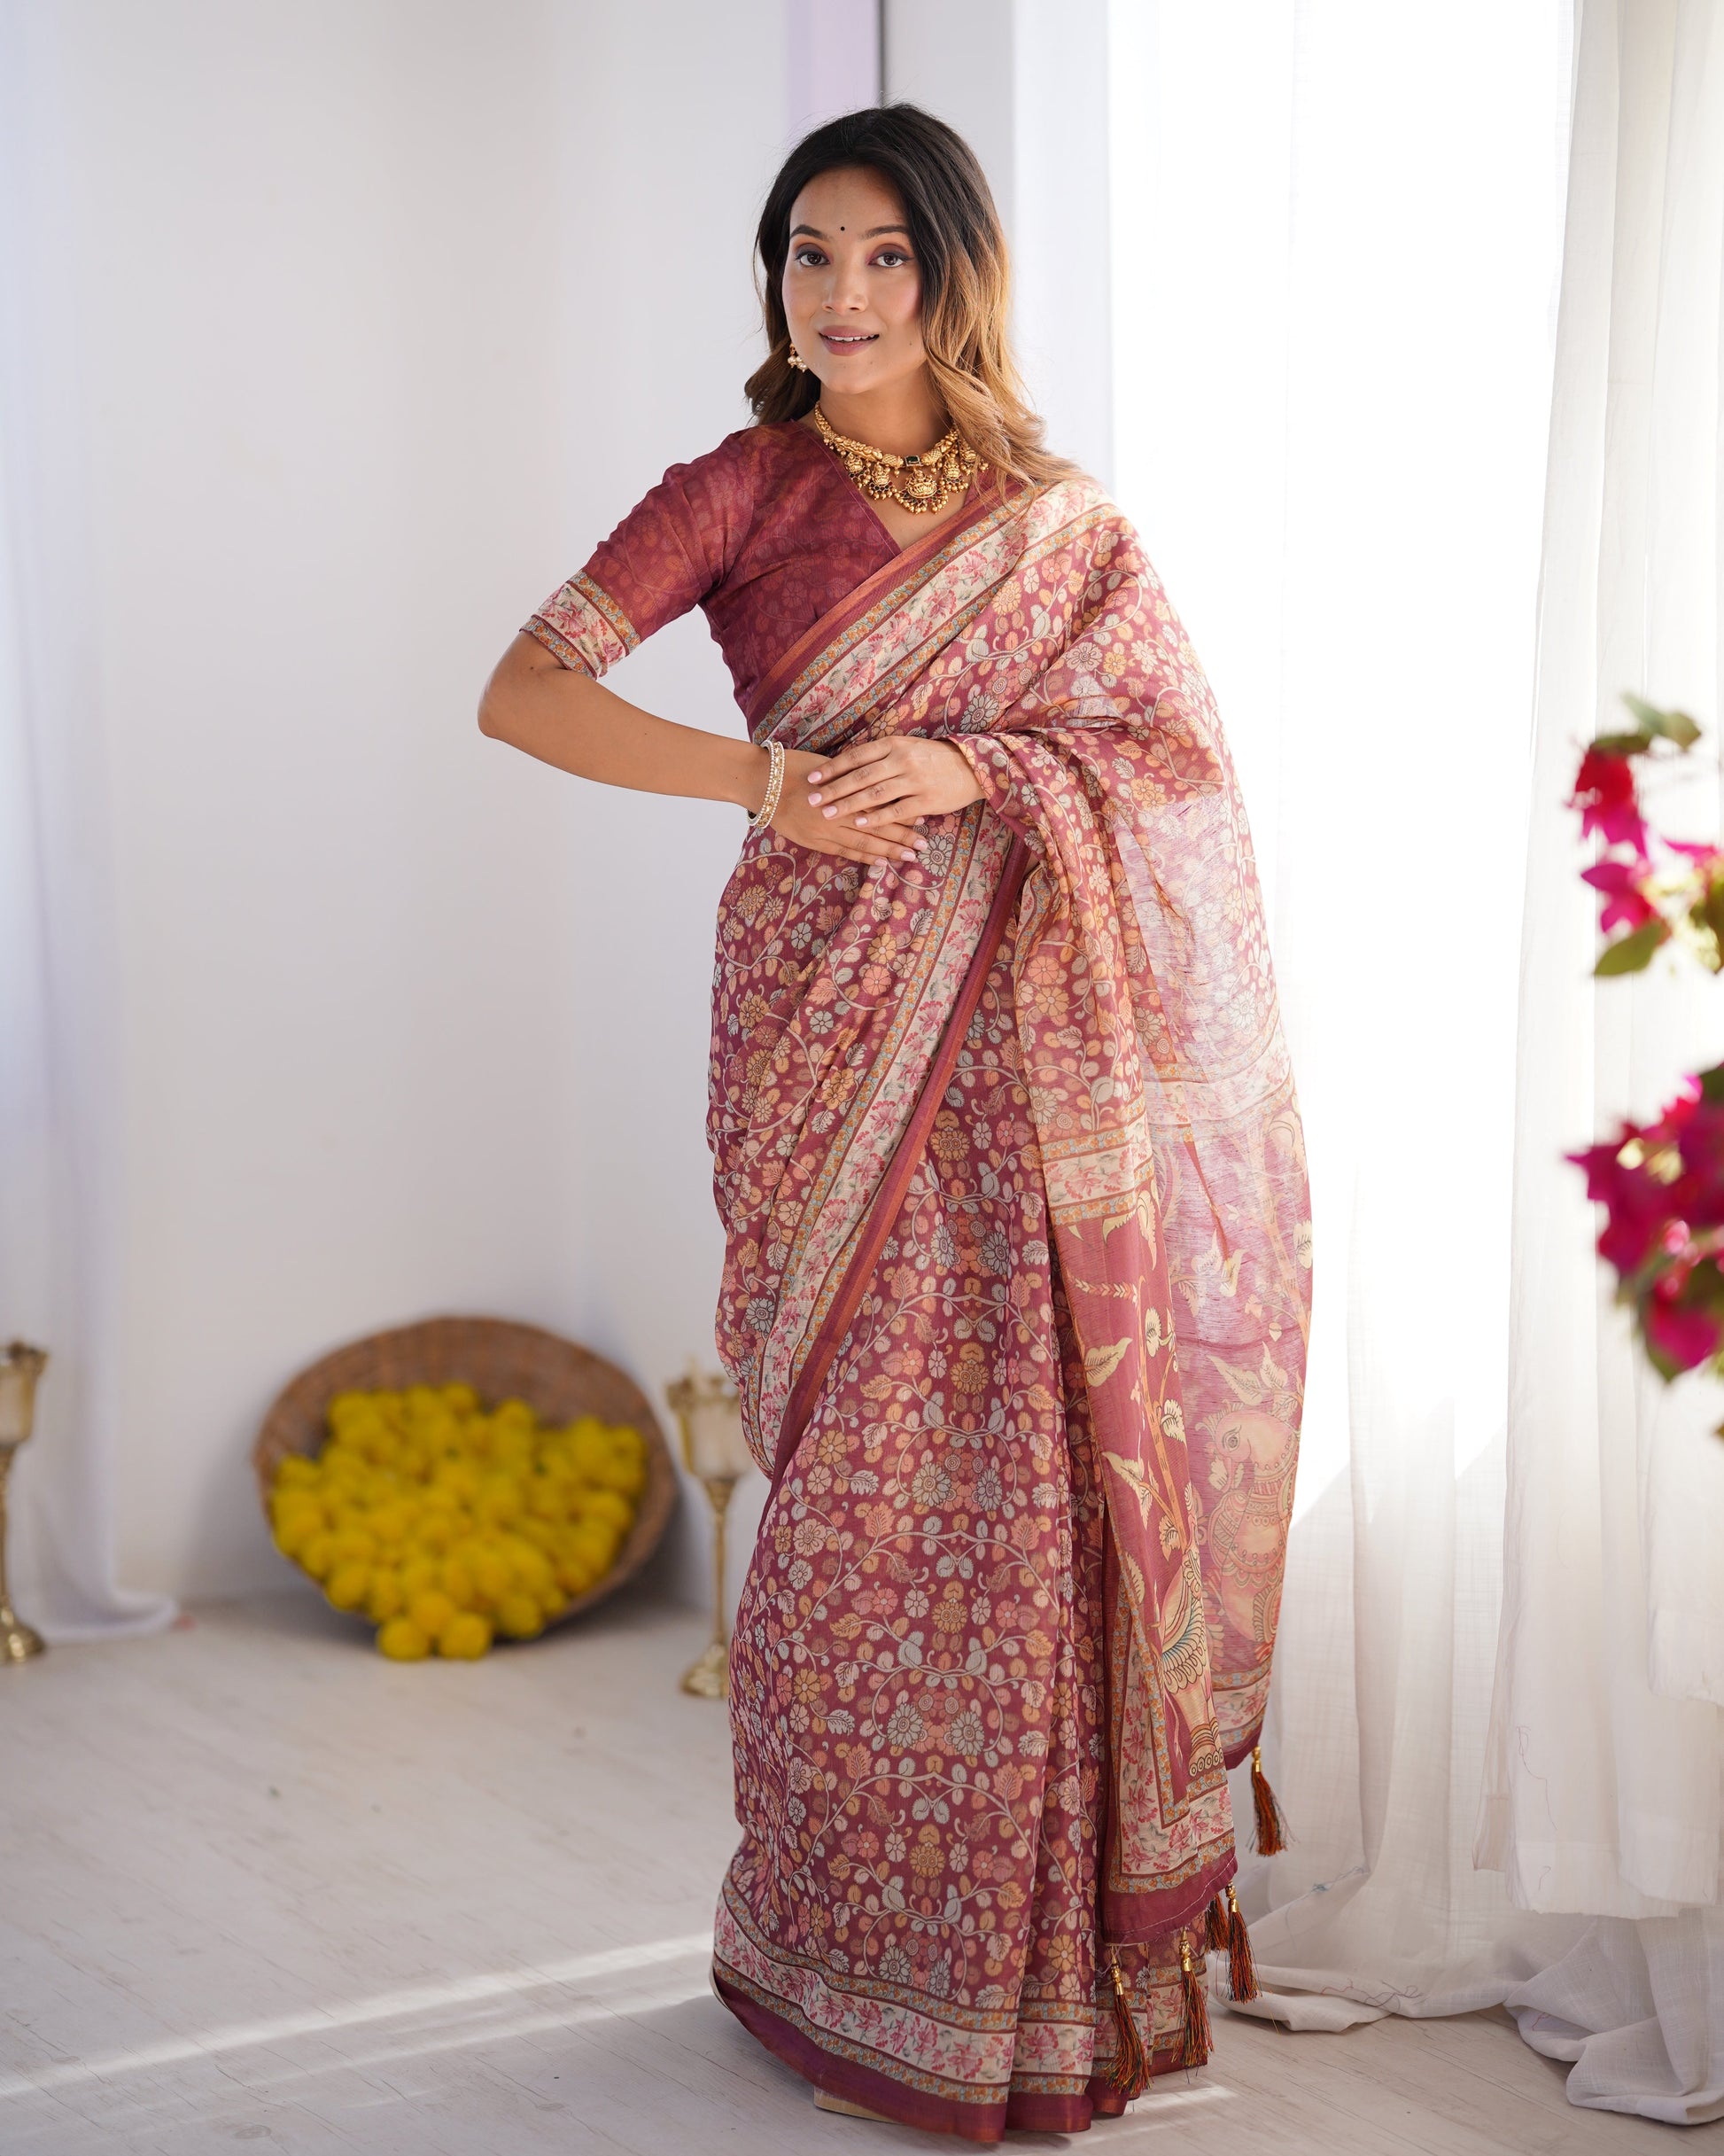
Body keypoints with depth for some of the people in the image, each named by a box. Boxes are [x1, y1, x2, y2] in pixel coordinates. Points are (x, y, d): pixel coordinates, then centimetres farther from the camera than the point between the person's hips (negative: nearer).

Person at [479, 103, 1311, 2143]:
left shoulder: (1060, 522, 9)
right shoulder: (740, 494, 4)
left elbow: (1188, 763, 3)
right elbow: (523, 694, -3)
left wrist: (977, 768, -12)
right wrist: (771, 779, -12)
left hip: (1033, 1040, 1)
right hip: (833, 1033, -1)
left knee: (1038, 1481, 1)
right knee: (860, 1486, 0)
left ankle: (1053, 1942, 15)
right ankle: (858, 1959, 15)